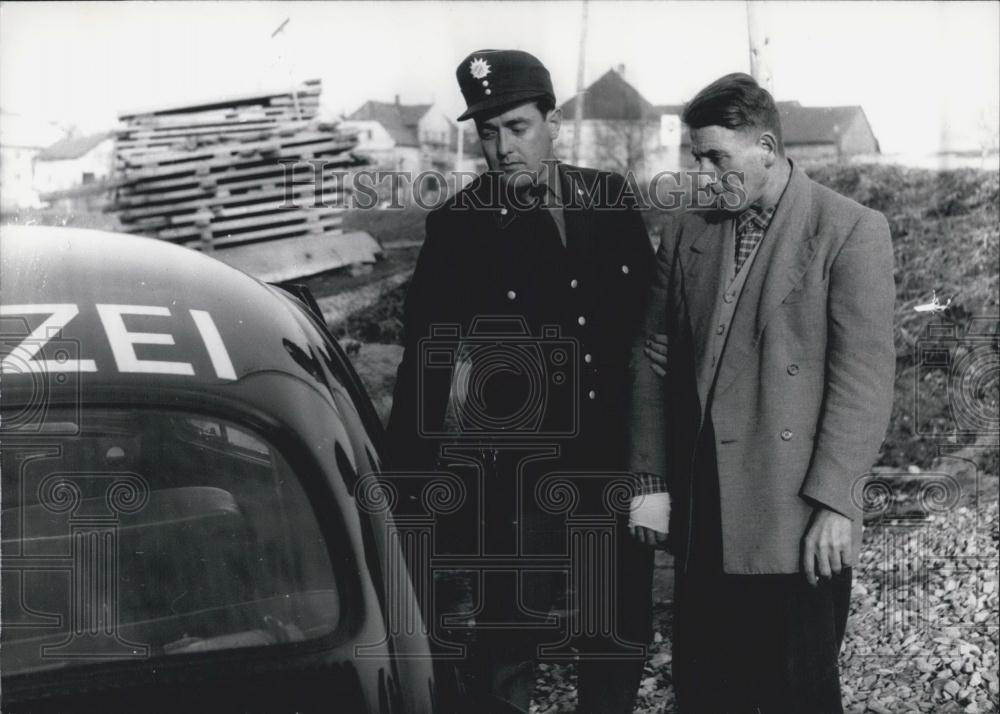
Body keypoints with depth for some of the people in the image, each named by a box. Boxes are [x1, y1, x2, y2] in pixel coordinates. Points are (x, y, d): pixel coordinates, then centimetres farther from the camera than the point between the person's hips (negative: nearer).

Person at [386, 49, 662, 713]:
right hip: (514, 476, -3)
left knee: (622, 636, 14)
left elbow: (650, 315, 10)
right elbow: (425, 367, -6)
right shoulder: (460, 224, -7)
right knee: (507, 648, 4)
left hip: (614, 464, 4)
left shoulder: (612, 200, 3)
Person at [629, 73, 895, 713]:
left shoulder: (850, 231, -6)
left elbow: (864, 378, -10)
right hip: (701, 518, 5)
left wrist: (833, 502, -14)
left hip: (795, 526, -5)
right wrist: (648, 478, 6)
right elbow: (655, 360, 12)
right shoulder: (688, 234, 10)